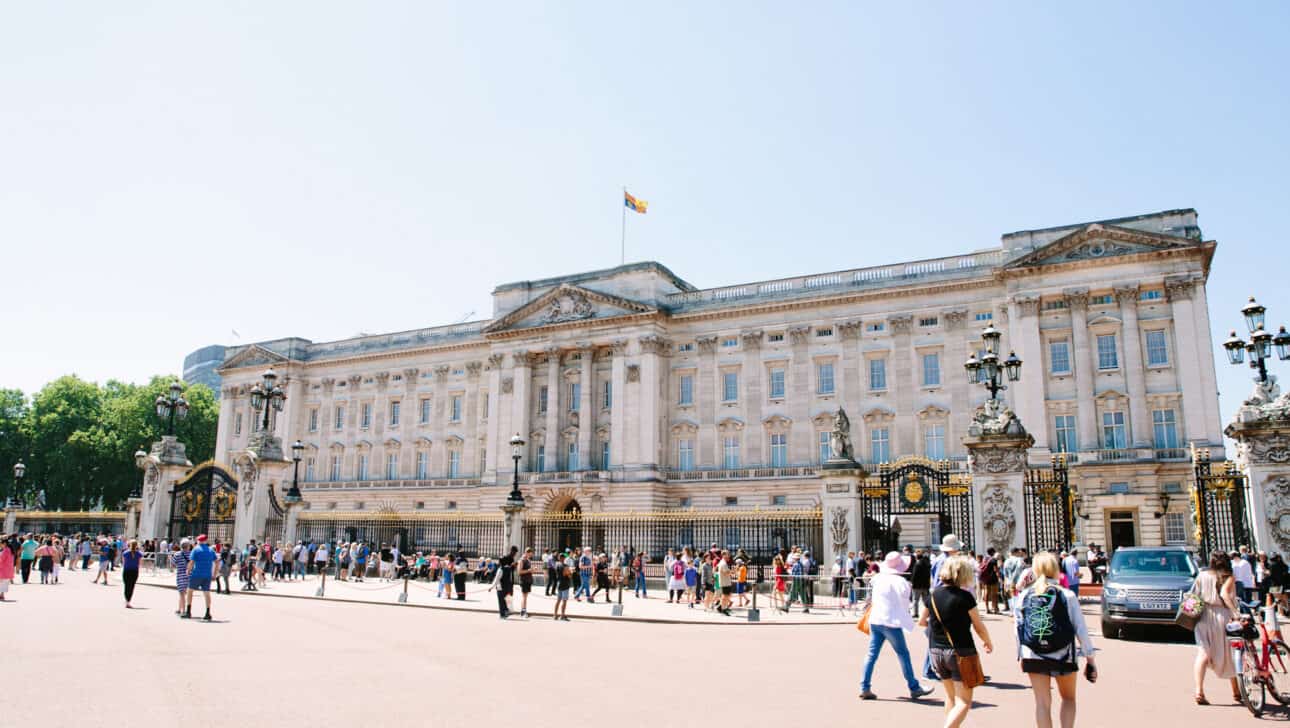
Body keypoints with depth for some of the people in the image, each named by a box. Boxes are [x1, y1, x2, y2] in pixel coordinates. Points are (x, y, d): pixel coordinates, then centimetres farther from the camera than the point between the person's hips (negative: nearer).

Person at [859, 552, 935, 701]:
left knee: (872, 654, 7)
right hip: (891, 622, -5)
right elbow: (905, 605, -3)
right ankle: (914, 688, 18)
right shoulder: (901, 582, -12)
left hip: (875, 620, 5)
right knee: (903, 654, 8)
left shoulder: (877, 578, 4)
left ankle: (865, 688, 4)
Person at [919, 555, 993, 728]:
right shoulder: (964, 596, -13)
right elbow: (979, 626, -5)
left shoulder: (933, 595, 2)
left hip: (936, 651, 6)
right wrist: (988, 643, 14)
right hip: (960, 652, -6)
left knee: (951, 697, 22)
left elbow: (922, 621, 12)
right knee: (963, 702, -1)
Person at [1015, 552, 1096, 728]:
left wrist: (1020, 656, 13)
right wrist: (1090, 658, 4)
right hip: (1064, 655, -1)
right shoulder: (1067, 595, -6)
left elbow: (1019, 629, 3)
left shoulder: (1023, 596, 0)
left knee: (1042, 703, 10)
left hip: (1033, 657, 1)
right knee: (1068, 698, 20)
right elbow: (1080, 629, -5)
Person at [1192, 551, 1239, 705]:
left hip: (1203, 616, 2)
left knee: (1202, 654, -3)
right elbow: (1224, 594, -18)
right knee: (1229, 653, 14)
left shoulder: (1202, 576, 9)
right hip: (1221, 616, -2)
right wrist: (1236, 611, -23)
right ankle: (1236, 692, 29)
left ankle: (1199, 691, -16)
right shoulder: (1229, 578, 0)